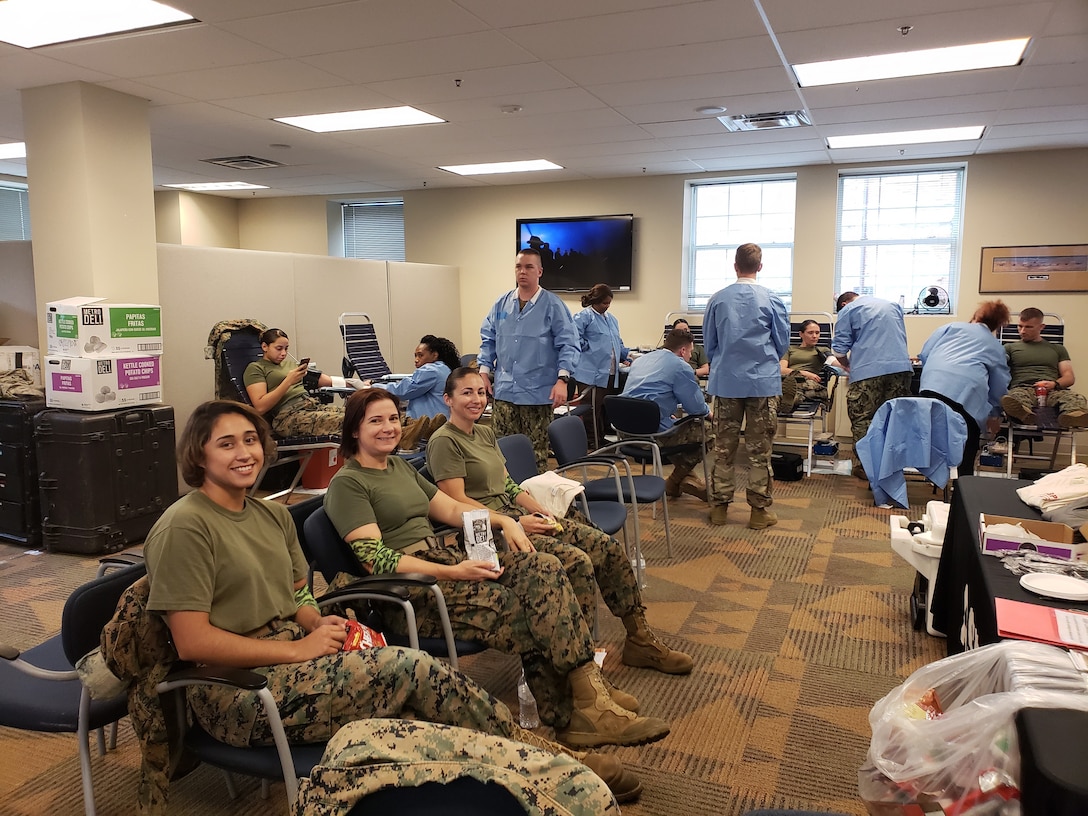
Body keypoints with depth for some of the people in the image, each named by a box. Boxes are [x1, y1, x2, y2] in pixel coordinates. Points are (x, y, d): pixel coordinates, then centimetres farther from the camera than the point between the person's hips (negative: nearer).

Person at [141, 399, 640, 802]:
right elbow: (192, 641, -17)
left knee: (410, 712, -19)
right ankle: (547, 759, -5)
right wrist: (297, 648, -17)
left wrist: (319, 624, -5)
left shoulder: (272, 514, 11)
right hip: (235, 693, -7)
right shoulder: (184, 527, -13)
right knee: (412, 669, -19)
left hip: (292, 651, 7)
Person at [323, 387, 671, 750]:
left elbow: (451, 508, 22)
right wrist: (454, 573, -23)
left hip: (444, 559, 7)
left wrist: (503, 520, 4)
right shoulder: (347, 484, -5)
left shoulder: (400, 466, 20)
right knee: (525, 612, -24)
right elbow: (376, 559, -16)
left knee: (544, 568, -18)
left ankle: (590, 705, -22)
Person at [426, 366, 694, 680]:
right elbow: (457, 502, -16)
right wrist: (514, 524, -18)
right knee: (575, 561, -27)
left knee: (608, 547, -4)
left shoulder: (485, 433, 18)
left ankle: (639, 640, 9)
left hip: (514, 514, 9)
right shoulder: (444, 442, -9)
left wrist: (540, 511, 2)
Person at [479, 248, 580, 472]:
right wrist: (484, 371, 7)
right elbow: (488, 340, 17)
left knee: (537, 454, 3)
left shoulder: (553, 306, -3)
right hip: (504, 391, 4)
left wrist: (562, 379, -17)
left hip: (539, 393, -3)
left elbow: (568, 344, -7)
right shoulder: (501, 304, 9)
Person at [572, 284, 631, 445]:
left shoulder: (611, 319, 21)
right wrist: (590, 349, -11)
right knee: (593, 414, -4)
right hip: (592, 376, -8)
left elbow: (618, 344, 28)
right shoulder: (584, 317, -5)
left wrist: (628, 355, 13)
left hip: (611, 376, 8)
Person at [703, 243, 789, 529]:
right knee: (759, 449, 5)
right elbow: (782, 342, 4)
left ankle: (720, 506, 16)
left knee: (723, 447, 9)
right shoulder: (771, 299, -5)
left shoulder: (718, 299, -1)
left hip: (726, 380, 2)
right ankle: (760, 510, 11)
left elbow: (709, 342, 8)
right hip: (762, 381, -1)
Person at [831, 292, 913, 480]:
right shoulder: (893, 306, 25)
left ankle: (864, 467, 0)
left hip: (868, 371, -5)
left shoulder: (847, 311, 7)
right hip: (901, 367, 5)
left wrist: (846, 365, 21)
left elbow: (839, 348, 3)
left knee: (863, 420, 1)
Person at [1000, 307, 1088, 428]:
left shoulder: (1057, 349, 29)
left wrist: (1054, 384, -4)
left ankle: (1071, 416, -69)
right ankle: (1026, 415, -74)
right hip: (1022, 389, -2)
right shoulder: (1010, 348, 25)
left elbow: (1070, 377, 19)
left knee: (1077, 399, -35)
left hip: (1053, 391, 2)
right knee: (1013, 397, -41)